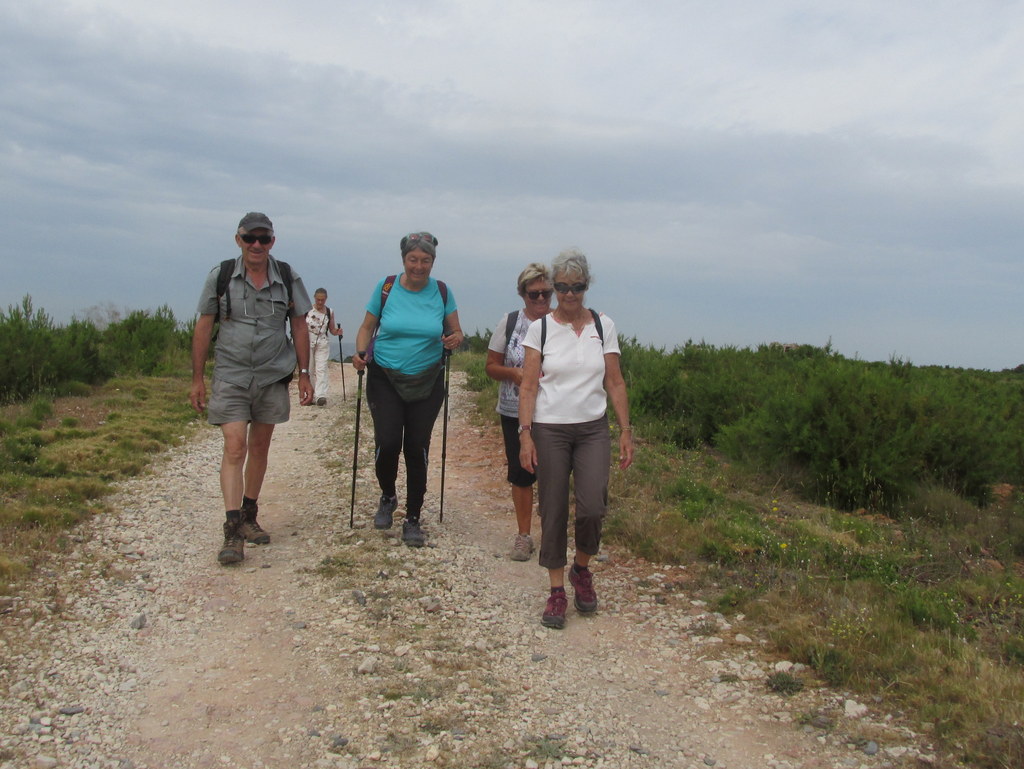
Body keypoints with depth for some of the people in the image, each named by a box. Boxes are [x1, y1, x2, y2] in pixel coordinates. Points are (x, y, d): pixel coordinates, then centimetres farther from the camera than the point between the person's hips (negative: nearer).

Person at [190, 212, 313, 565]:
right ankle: (232, 531, -14)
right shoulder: (221, 276, -3)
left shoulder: (287, 278, 1)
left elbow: (299, 326, 6)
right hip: (230, 376, -2)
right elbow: (203, 327, 1)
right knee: (234, 447, -13)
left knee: (259, 447, 12)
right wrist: (198, 379, 0)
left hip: (273, 376, 2)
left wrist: (304, 374, 3)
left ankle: (249, 516, 28)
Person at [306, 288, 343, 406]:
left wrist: (337, 332, -10)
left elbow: (332, 330, 9)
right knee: (309, 370, 5)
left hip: (323, 344, 0)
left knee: (321, 369, -11)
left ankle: (320, 396, -20)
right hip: (308, 342, 0)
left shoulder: (330, 312, 3)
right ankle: (311, 395, 15)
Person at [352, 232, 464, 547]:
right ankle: (388, 497, 19)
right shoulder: (386, 287, -3)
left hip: (427, 381, 1)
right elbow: (367, 326, 6)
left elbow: (456, 331, 7)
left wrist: (455, 339, -16)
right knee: (388, 442, -13)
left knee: (417, 448, 0)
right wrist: (360, 352, -12)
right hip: (385, 378, -1)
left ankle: (413, 519, 15)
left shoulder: (441, 292, -1)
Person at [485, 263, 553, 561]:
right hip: (515, 412, 2)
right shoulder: (509, 322, 2)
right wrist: (514, 373, -14)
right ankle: (523, 534, 21)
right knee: (520, 473, 8)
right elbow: (491, 366, 5)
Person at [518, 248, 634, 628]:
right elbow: (528, 386, -3)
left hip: (593, 429, 1)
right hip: (549, 430, -1)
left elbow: (615, 383, 5)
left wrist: (626, 430, 1)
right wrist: (525, 434, -11)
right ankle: (556, 592, 15)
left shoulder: (603, 326, 3)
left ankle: (581, 569, 19)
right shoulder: (540, 327, -2)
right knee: (553, 512, 2)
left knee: (592, 507, -11)